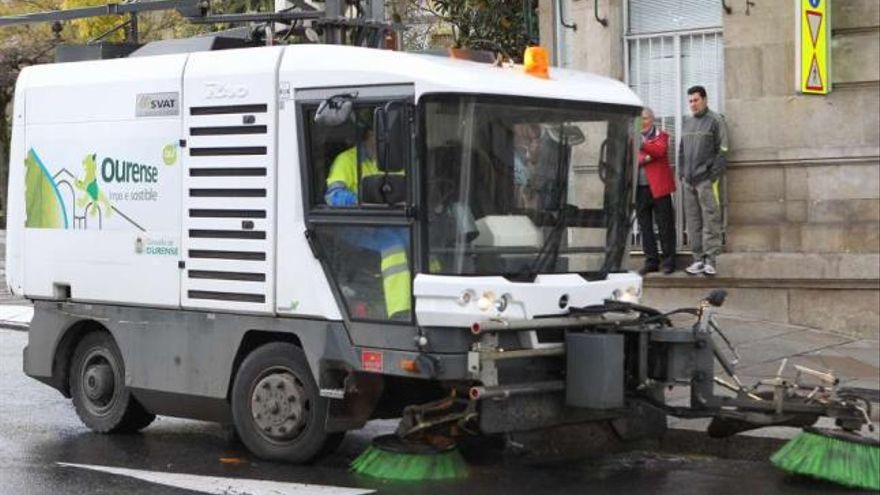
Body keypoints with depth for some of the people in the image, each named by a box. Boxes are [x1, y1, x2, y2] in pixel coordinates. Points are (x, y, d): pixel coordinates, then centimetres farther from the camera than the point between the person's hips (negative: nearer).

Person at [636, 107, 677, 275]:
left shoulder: (661, 135, 5)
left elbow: (660, 150, -15)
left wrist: (642, 145, -30)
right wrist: (645, 158, -16)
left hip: (658, 187, -4)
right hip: (639, 190, 4)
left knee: (665, 226, -1)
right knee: (645, 227, 6)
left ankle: (669, 261, 5)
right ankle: (651, 261, 13)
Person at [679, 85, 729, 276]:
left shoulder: (715, 120, -1)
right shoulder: (687, 123, 20)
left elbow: (721, 151, -6)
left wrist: (714, 174, -13)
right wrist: (682, 173, 12)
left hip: (706, 179, -7)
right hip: (688, 180, 7)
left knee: (710, 219, -9)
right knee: (692, 220, 7)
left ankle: (711, 259, -9)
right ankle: (698, 258, 11)